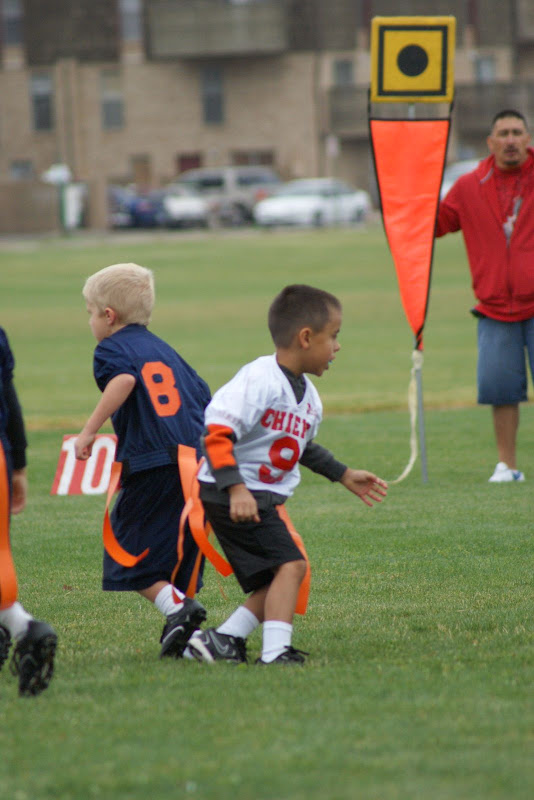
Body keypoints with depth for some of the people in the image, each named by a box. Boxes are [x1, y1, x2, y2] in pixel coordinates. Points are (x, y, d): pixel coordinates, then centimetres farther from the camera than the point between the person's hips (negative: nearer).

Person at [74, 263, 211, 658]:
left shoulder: (112, 348, 3)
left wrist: (89, 430, -18)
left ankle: (176, 608, -15)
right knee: (180, 549, 16)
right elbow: (204, 396, 20)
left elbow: (124, 379, -20)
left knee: (129, 554, 1)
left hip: (154, 466, -7)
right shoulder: (165, 350, 24)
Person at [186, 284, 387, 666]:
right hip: (231, 495, -10)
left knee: (278, 581, 10)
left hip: (263, 499, 10)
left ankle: (222, 641, 15)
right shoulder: (259, 381, -19)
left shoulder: (307, 394, 12)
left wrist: (344, 476, 31)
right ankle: (276, 652, -22)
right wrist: (236, 489, -34)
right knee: (290, 565, -19)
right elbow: (217, 433, -25)